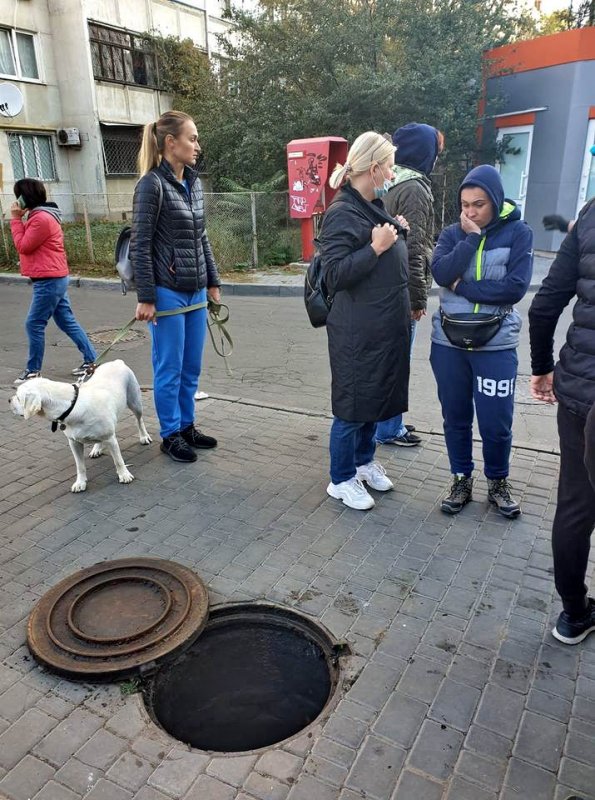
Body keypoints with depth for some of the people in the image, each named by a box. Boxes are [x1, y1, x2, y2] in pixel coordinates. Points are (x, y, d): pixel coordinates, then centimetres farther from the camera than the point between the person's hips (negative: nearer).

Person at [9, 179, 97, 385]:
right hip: (54, 278, 11)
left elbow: (23, 246, -13)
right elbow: (28, 243, 18)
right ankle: (92, 359, 16)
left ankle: (33, 371, 6)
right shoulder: (41, 215, 17)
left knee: (34, 324, -3)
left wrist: (16, 219, -7)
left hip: (48, 281, -11)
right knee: (67, 321, 12)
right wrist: (21, 218, 8)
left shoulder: (41, 218, -16)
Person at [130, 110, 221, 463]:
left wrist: (213, 282, 14)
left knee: (192, 367, 14)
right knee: (170, 369, 4)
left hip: (196, 291, 7)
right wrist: (146, 298, -14)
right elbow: (140, 245, -12)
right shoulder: (152, 184, -11)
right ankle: (171, 435, 19)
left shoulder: (194, 182, 10)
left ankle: (187, 426, 29)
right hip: (167, 292, -7)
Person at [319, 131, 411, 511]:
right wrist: (376, 247, -20)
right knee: (354, 404, 2)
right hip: (358, 332, -9)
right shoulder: (342, 213, -15)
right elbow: (334, 274, -21)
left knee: (377, 397, 18)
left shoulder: (376, 206, 12)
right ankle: (342, 479, 19)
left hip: (388, 326, 9)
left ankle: (364, 461, 37)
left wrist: (397, 235, 9)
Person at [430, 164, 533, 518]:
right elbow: (441, 273, -14)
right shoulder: (453, 233, 4)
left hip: (496, 345, -2)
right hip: (449, 342, 3)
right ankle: (462, 479, 29)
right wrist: (471, 237, -13)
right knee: (455, 417, 11)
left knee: (496, 422, 2)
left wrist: (462, 287, -11)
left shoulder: (518, 233, -3)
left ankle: (498, 482, 26)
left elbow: (515, 288, -15)